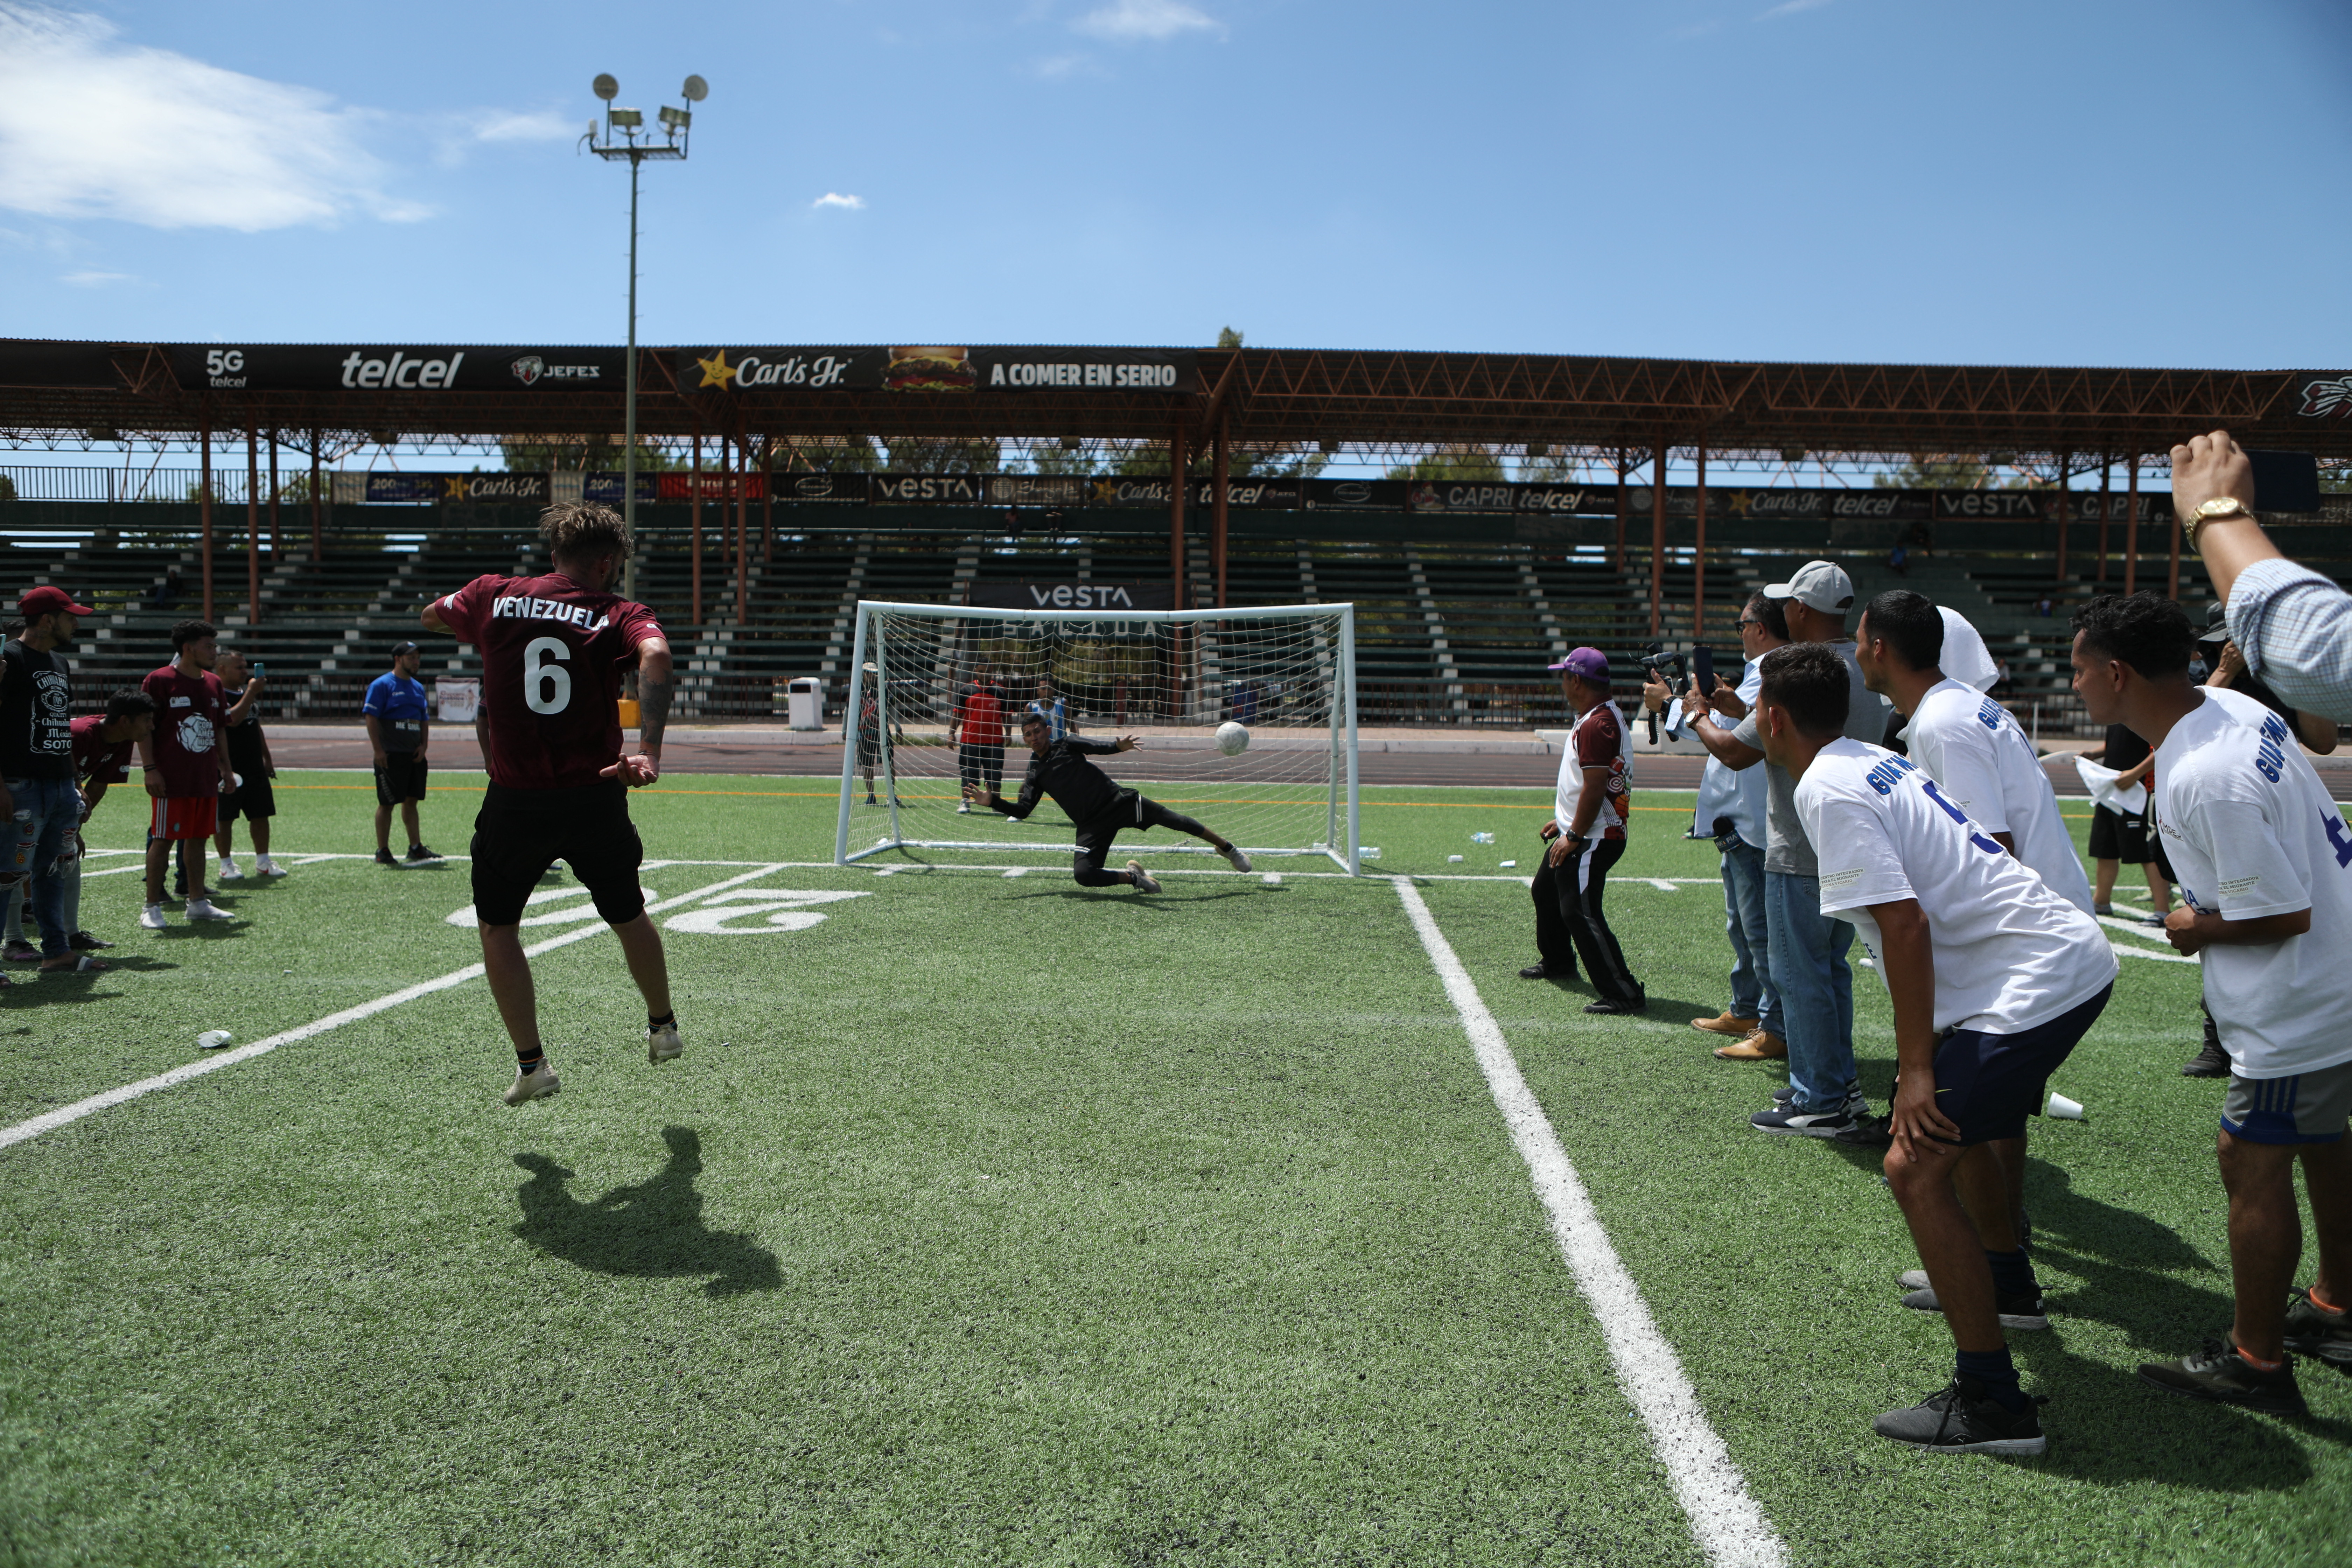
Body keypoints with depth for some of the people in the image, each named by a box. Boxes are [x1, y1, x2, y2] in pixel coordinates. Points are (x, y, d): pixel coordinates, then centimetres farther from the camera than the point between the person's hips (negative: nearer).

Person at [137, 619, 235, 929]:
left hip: (206, 779, 7)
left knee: (199, 839, 11)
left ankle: (198, 902, 19)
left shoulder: (213, 684, 14)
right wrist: (150, 769, -15)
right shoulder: (159, 680, -7)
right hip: (172, 780, -7)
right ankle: (152, 907, 3)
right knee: (163, 840, -3)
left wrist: (226, 770, 18)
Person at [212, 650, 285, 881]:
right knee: (224, 817, 0)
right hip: (230, 768, -8)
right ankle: (226, 864, 7)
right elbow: (233, 719, -27)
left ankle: (263, 862, 17)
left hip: (255, 766, 8)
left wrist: (267, 757, 24)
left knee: (261, 814, 9)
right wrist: (251, 692, -23)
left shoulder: (249, 693, 17)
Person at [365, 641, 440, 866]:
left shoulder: (418, 687, 16)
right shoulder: (382, 685, -7)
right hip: (391, 755, -7)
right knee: (387, 804, -2)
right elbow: (371, 718, -12)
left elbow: (425, 720, 20)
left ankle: (416, 848, 15)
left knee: (411, 801, 11)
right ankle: (382, 852, 5)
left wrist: (423, 745, 5)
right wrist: (378, 750, -18)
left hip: (414, 755, 7)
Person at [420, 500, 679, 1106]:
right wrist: (649, 752, -34)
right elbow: (656, 654, -26)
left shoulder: (494, 596, 3)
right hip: (597, 798, 0)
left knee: (498, 928, 18)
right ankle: (664, 1028, 38)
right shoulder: (620, 614, -3)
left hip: (516, 800, 0)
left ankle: (531, 1063, 13)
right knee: (629, 917, 22)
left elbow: (432, 615, 24)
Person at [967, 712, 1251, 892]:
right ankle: (1133, 878, -1)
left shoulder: (1066, 745, 7)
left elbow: (1097, 746, -8)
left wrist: (1118, 746, -30)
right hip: (1092, 824, 2)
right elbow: (1023, 810, 3)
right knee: (1082, 874, -22)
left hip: (1117, 800, -2)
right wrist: (992, 801, -11)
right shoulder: (1035, 775, 12)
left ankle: (1227, 848, 3)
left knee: (1170, 818, -13)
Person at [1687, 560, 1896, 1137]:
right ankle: (1841, 1084, 27)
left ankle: (1820, 1104, 6)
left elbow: (1736, 753, -16)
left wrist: (1699, 716, 3)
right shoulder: (1872, 673, 8)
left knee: (1800, 976, 0)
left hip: (1802, 856, -9)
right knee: (1831, 969, 19)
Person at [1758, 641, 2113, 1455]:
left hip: (2033, 983, -10)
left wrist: (1916, 1067, -18)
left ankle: (1991, 1402, -7)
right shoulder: (1876, 760, 15)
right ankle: (2006, 1284, 50)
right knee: (1956, 1121, 30)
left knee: (1917, 1165, -11)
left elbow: (1906, 924, -21)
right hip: (2076, 957, 11)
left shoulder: (1827, 789, -14)